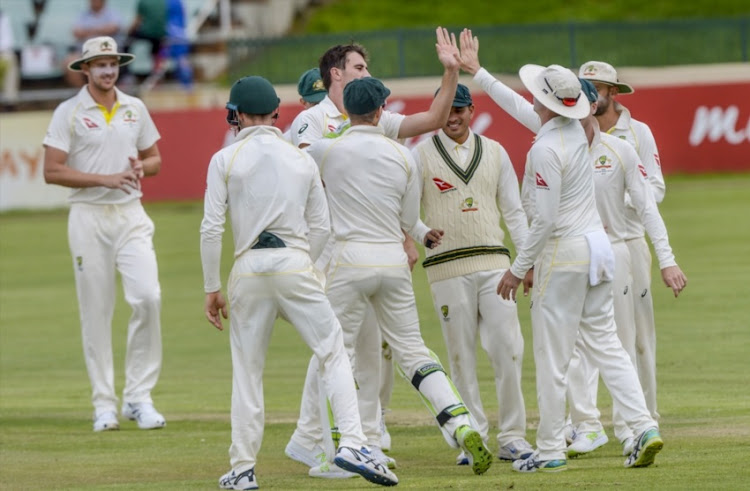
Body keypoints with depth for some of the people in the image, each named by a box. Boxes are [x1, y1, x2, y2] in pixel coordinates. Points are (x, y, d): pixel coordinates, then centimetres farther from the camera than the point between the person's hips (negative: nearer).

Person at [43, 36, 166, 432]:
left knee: (148, 296, -14)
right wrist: (106, 179, -16)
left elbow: (155, 158, 20)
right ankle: (104, 404, 7)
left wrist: (141, 168, -4)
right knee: (96, 311, 0)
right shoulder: (69, 113, -2)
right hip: (89, 217, -3)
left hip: (131, 215, 3)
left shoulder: (135, 109, 11)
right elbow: (52, 171, -9)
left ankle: (138, 396, -5)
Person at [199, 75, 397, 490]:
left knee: (247, 370, 7)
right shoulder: (302, 160, 10)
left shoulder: (225, 160, 2)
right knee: (333, 352, 4)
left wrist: (211, 288, 3)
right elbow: (321, 227, 12)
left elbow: (211, 229, -3)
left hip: (249, 269, -1)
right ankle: (353, 444, -13)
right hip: (295, 263, 1)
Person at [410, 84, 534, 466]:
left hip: (494, 262, 2)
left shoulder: (494, 152, 13)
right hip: (448, 268, -2)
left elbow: (513, 210, 14)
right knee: (461, 357, -1)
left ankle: (512, 437, 1)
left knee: (509, 351, -5)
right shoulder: (421, 155, 5)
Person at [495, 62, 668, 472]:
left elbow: (546, 219, -20)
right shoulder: (576, 130, 7)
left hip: (565, 250, -9)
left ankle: (550, 451, 4)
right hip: (598, 243, 9)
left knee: (551, 354, -1)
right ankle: (644, 427, -2)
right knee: (604, 342, 11)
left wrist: (518, 268, -14)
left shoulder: (546, 149, -19)